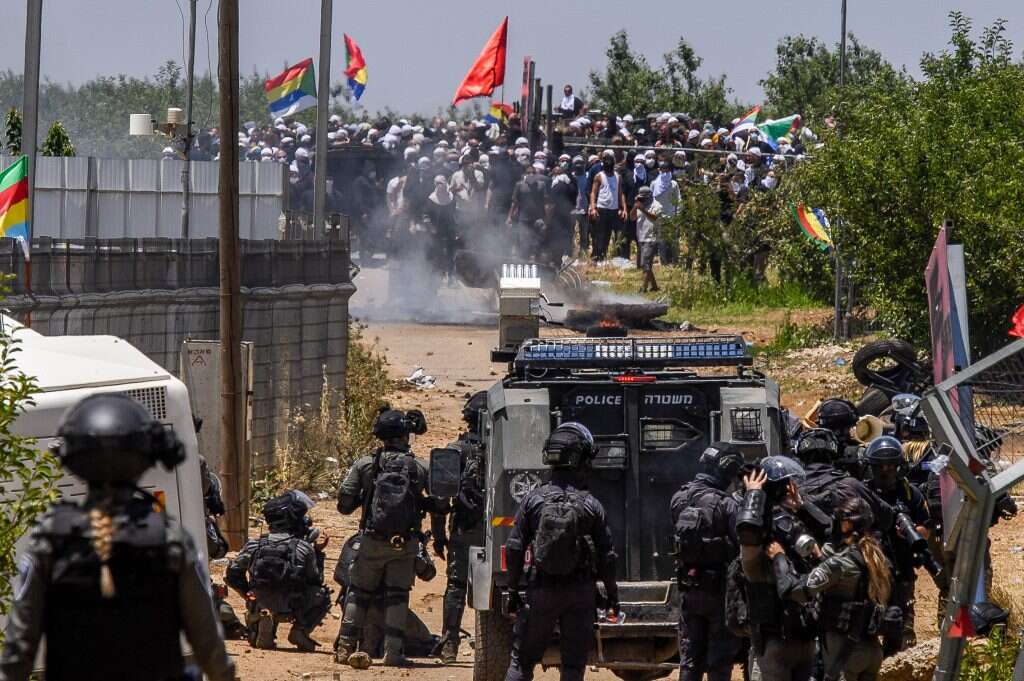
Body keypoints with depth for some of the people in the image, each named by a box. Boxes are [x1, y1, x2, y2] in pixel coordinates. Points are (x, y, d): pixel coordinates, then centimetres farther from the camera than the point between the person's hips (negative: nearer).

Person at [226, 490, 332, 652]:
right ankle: (301, 631, 3)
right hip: (290, 610, -3)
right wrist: (317, 552, 8)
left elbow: (232, 574, 6)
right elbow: (315, 582, 3)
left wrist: (248, 593, 18)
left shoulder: (255, 545, -1)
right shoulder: (305, 548, -9)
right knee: (323, 596, 21)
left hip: (260, 606, 3)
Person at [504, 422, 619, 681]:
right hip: (580, 592, 0)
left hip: (541, 591, 0)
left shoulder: (534, 499, -5)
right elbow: (606, 556, -3)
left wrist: (513, 590, 6)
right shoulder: (591, 506, -6)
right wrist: (612, 594, 10)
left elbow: (514, 549, -4)